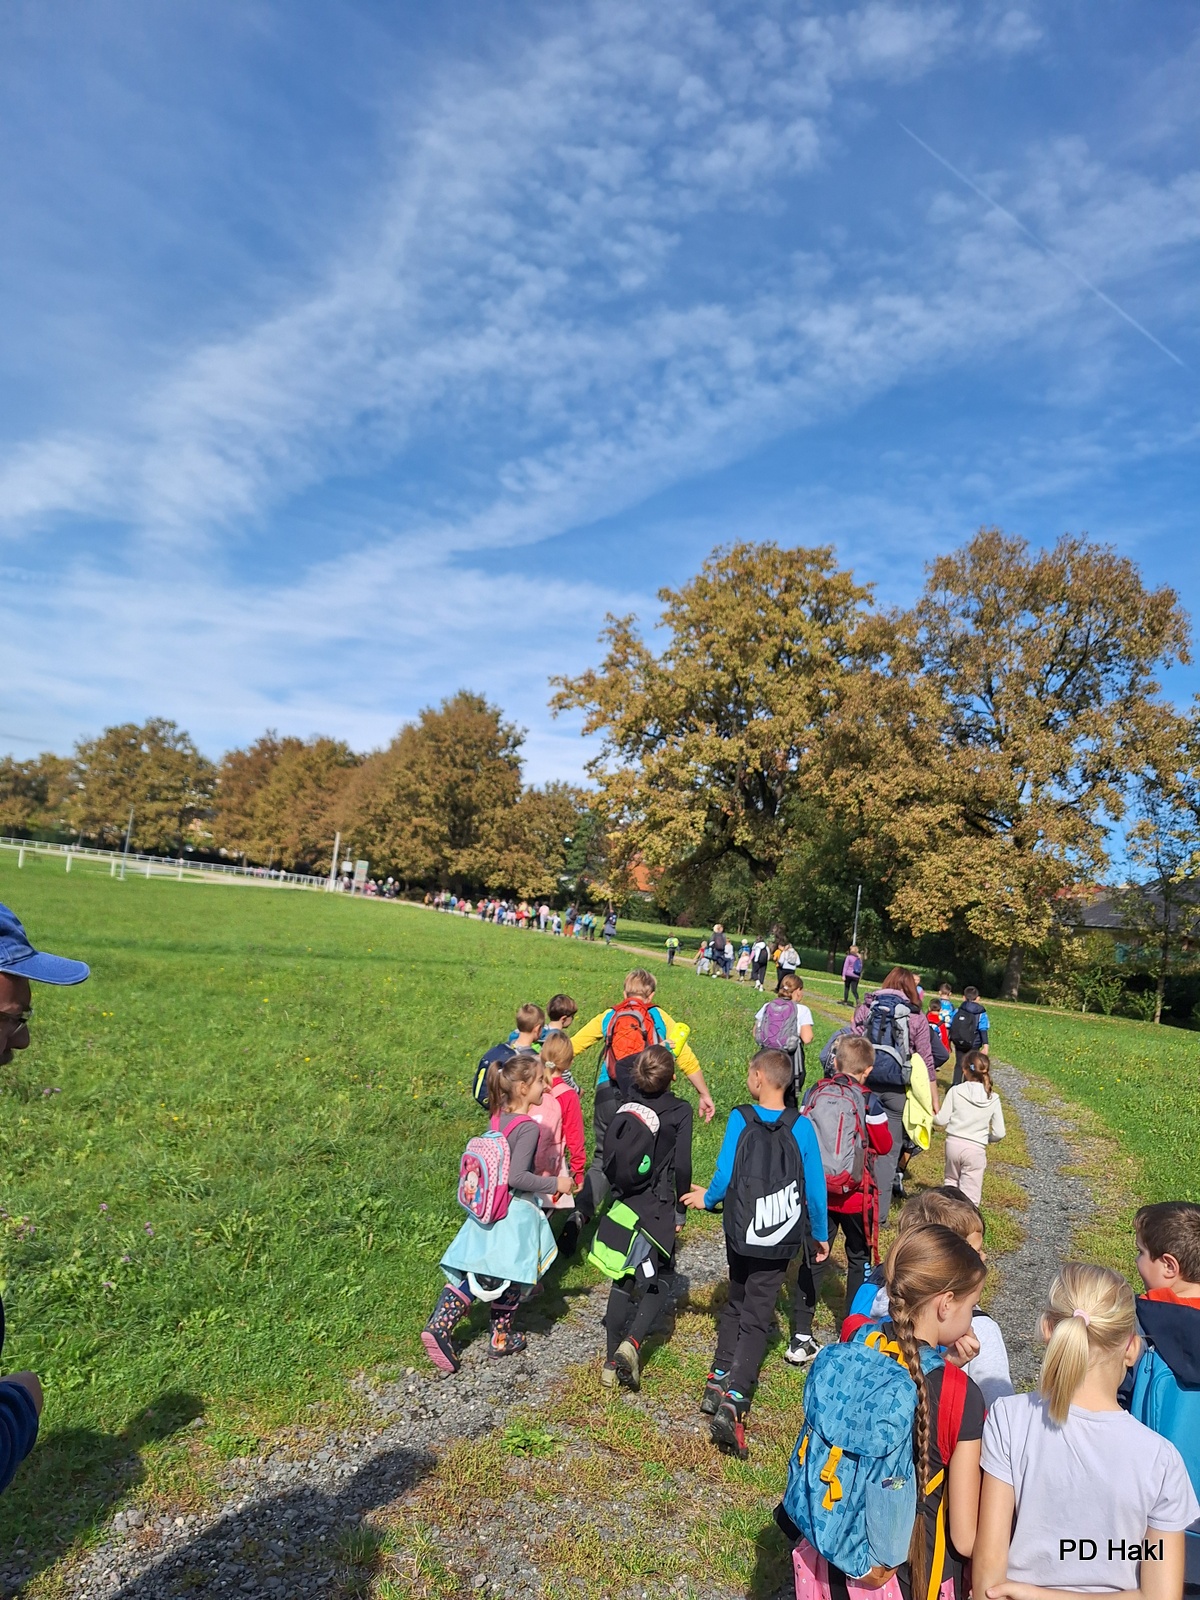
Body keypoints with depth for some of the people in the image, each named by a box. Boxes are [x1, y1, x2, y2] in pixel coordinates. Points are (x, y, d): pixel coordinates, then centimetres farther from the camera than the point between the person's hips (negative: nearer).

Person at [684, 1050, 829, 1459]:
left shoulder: (740, 1120, -10)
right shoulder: (802, 1128, -8)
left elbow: (724, 1176, -10)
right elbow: (815, 1188, -3)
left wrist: (707, 1198, 11)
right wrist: (820, 1235, 11)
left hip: (741, 1234, 1)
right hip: (781, 1242, 0)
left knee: (736, 1306, 23)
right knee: (755, 1320, 4)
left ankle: (718, 1383, 22)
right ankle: (734, 1403, -8)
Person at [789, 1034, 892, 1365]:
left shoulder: (814, 1093, -5)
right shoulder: (867, 1101, -14)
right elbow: (884, 1145, -2)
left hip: (816, 1191, 2)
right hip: (854, 1196, -2)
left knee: (812, 1259, 10)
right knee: (859, 1259, 19)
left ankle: (801, 1337, 8)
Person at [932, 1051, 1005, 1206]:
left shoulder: (955, 1091, -6)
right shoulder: (993, 1099, -3)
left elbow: (942, 1120, -4)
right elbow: (999, 1133, -1)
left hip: (953, 1143, 1)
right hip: (976, 1149, -1)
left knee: (951, 1181, 25)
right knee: (970, 1197, 4)